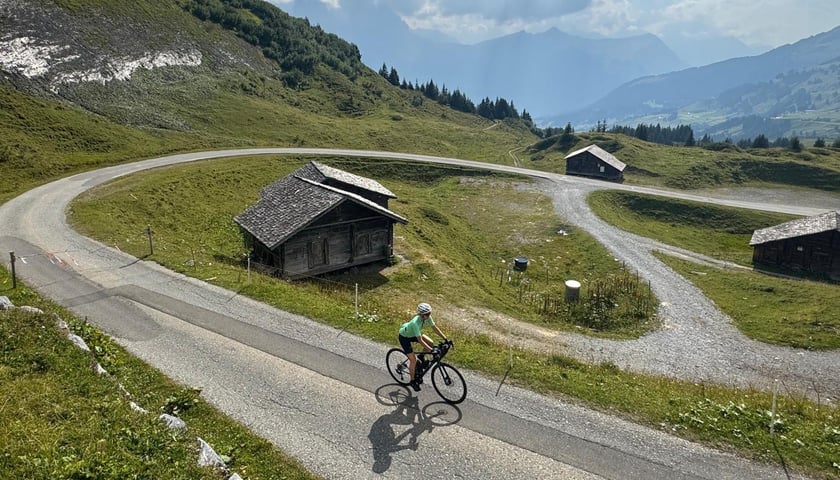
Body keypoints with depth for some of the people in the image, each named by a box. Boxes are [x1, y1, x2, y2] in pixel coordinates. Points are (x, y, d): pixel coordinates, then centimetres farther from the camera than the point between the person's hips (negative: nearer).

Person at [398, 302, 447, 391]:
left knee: (431, 343, -9)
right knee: (413, 360, -8)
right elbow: (420, 340, -40)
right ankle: (413, 381, 14)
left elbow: (435, 328, -10)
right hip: (404, 337, -7)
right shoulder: (415, 323, -41)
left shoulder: (427, 317, -21)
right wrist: (431, 350, -41)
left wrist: (445, 339, -14)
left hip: (413, 334, 7)